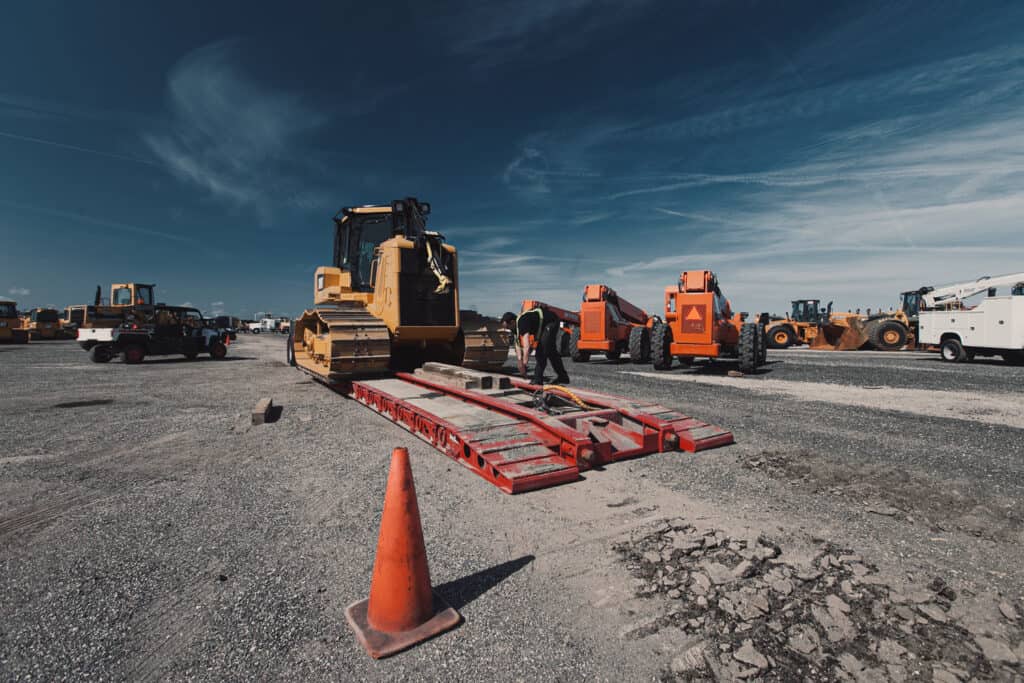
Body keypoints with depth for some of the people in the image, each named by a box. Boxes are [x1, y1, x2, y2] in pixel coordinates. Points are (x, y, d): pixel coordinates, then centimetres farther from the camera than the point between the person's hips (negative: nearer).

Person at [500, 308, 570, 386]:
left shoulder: (522, 322, -33)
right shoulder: (516, 326, -5)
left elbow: (526, 346, -40)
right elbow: (518, 346, -1)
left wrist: (523, 365, -38)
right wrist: (520, 363, -7)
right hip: (543, 325, 10)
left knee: (541, 350, -17)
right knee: (551, 351, 17)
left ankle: (538, 380, -13)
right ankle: (563, 377, 29)